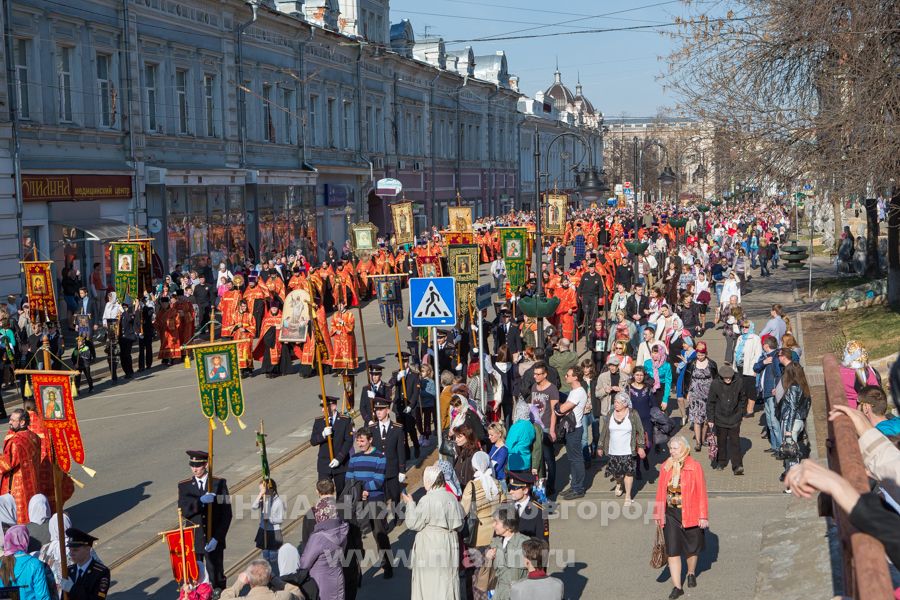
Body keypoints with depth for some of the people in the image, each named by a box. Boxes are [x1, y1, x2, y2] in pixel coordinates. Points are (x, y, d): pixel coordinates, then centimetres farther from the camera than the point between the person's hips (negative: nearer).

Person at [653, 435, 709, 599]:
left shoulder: (695, 467, -11)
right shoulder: (666, 467, -1)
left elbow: (701, 493, -9)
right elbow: (661, 492, 5)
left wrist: (703, 516, -10)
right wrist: (658, 514, 6)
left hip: (690, 514, -2)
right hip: (671, 514, 3)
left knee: (691, 548, 15)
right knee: (672, 551, 0)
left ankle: (691, 573, 43)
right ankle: (677, 587, 6)